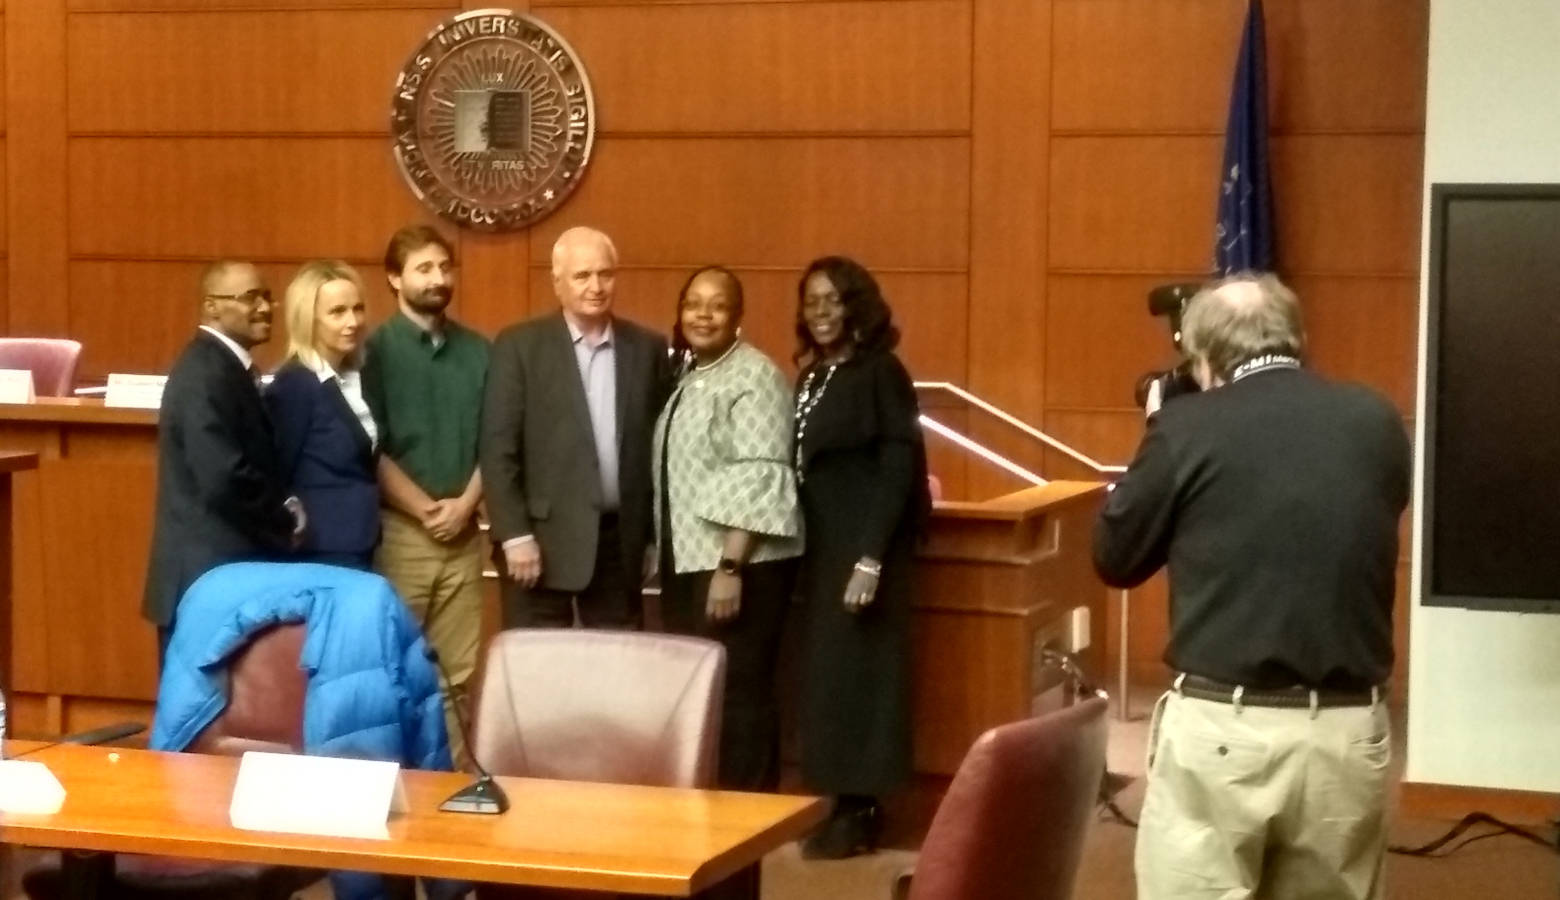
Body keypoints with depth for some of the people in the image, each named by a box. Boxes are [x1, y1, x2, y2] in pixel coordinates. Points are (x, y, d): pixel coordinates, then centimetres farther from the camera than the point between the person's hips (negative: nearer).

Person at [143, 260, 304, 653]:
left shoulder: (225, 366, 13)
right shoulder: (206, 374, -17)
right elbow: (225, 480, -25)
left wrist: (283, 511, 1)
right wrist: (287, 524, -10)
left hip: (228, 569, 10)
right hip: (210, 574, -10)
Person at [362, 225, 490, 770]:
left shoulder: (477, 352, 9)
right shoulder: (375, 351, -1)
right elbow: (369, 450, -7)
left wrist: (464, 505, -6)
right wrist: (425, 509, -11)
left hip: (464, 534, 3)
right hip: (399, 531, -3)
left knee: (456, 674, 2)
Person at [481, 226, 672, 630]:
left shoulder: (648, 348, 7)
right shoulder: (519, 346, -2)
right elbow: (498, 448, -5)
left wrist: (656, 535, 8)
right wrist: (515, 535, -12)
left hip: (622, 539, 3)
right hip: (543, 538, -3)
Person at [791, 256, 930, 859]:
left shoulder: (881, 373, -10)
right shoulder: (812, 377, 13)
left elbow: (899, 468, -16)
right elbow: (802, 468, 13)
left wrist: (871, 557, -21)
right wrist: (799, 549, 7)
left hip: (862, 543, -8)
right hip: (820, 544, 8)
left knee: (856, 669, -4)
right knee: (828, 670, 9)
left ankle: (860, 812, 3)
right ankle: (845, 805, 16)